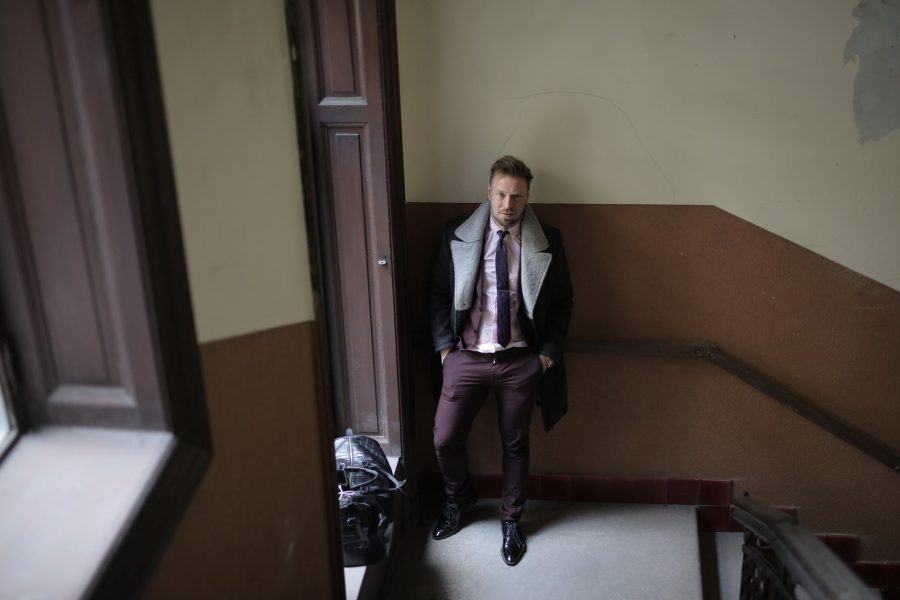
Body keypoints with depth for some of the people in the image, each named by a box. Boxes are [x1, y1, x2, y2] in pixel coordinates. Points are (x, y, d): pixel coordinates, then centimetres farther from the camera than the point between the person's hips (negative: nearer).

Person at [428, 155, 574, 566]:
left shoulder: (547, 241, -4)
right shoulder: (457, 235, -4)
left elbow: (562, 302, 3)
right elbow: (438, 295, 4)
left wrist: (548, 352, -3)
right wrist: (445, 346, -3)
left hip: (521, 360, 0)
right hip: (467, 357, 1)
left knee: (515, 444, 13)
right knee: (445, 440, 5)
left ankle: (511, 521, 33)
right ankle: (459, 498, 36)